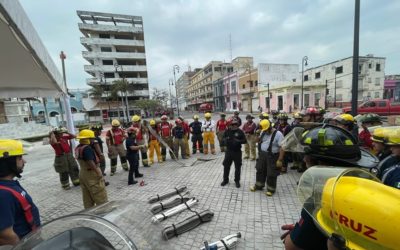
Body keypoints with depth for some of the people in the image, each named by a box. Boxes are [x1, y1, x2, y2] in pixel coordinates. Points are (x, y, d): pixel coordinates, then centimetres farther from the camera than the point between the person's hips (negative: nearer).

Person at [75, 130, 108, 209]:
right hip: (91, 174, -9)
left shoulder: (78, 148, 7)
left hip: (82, 173, 9)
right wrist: (98, 173, -24)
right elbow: (90, 162, -28)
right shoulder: (87, 148, -23)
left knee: (87, 198, 19)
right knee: (100, 197, 4)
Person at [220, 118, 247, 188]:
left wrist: (238, 141, -23)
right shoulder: (227, 131, -1)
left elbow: (244, 140, -5)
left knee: (237, 167, 9)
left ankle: (237, 181, 29)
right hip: (228, 151, 2)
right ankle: (225, 180, 30)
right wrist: (225, 140, -19)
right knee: (226, 166, 10)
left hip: (237, 152, -1)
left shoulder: (240, 132, -6)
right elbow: (223, 139, 4)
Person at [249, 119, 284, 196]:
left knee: (271, 174, 6)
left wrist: (280, 160, -20)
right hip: (262, 155, 6)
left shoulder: (278, 134, -17)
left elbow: (282, 148, -18)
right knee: (260, 170, 16)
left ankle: (271, 189, 26)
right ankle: (258, 185, 35)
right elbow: (260, 141, 19)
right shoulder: (263, 132, 2)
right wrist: (258, 139, -5)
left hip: (272, 156, -6)